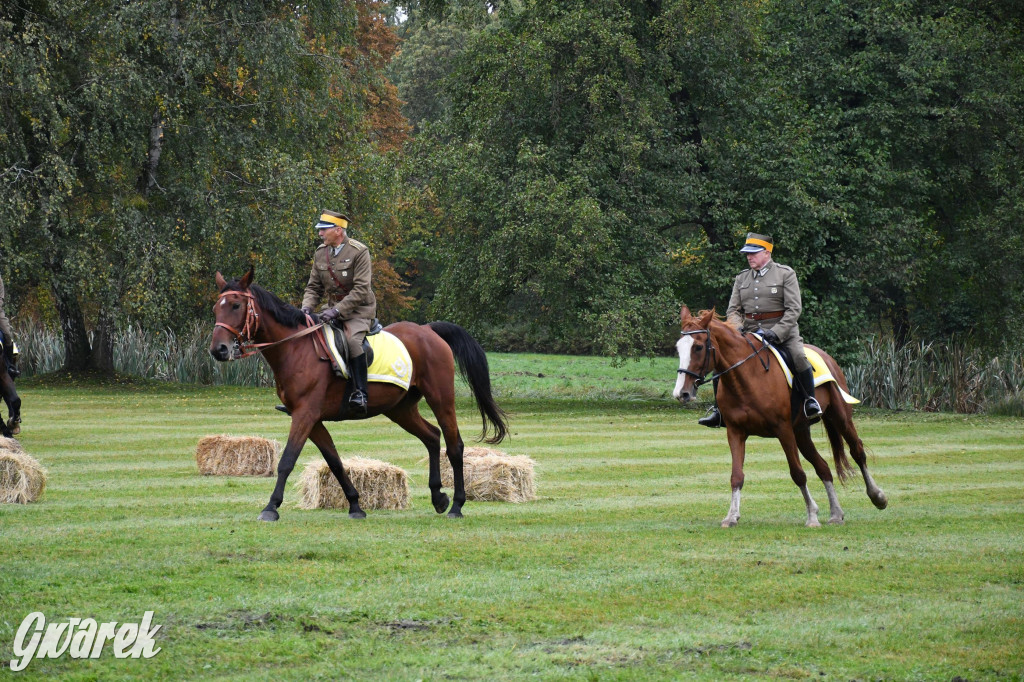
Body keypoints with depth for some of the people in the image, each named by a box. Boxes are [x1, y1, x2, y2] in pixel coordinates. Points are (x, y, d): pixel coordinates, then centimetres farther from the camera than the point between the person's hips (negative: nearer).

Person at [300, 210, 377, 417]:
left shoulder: (359, 252, -14)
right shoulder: (320, 253, 6)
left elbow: (361, 290, -20)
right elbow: (314, 287, 11)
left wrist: (337, 310, -27)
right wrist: (307, 307, -10)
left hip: (359, 309, -7)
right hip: (334, 308, 7)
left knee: (353, 340, -33)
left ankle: (360, 393, -32)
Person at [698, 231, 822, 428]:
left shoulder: (785, 273, 0)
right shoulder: (742, 278, 14)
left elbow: (794, 309, -8)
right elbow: (733, 310, 12)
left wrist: (775, 333, -20)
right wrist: (737, 327, -12)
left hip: (782, 330, -4)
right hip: (749, 332, 4)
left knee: (798, 357, -31)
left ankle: (810, 401, -14)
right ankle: (719, 409, -3)